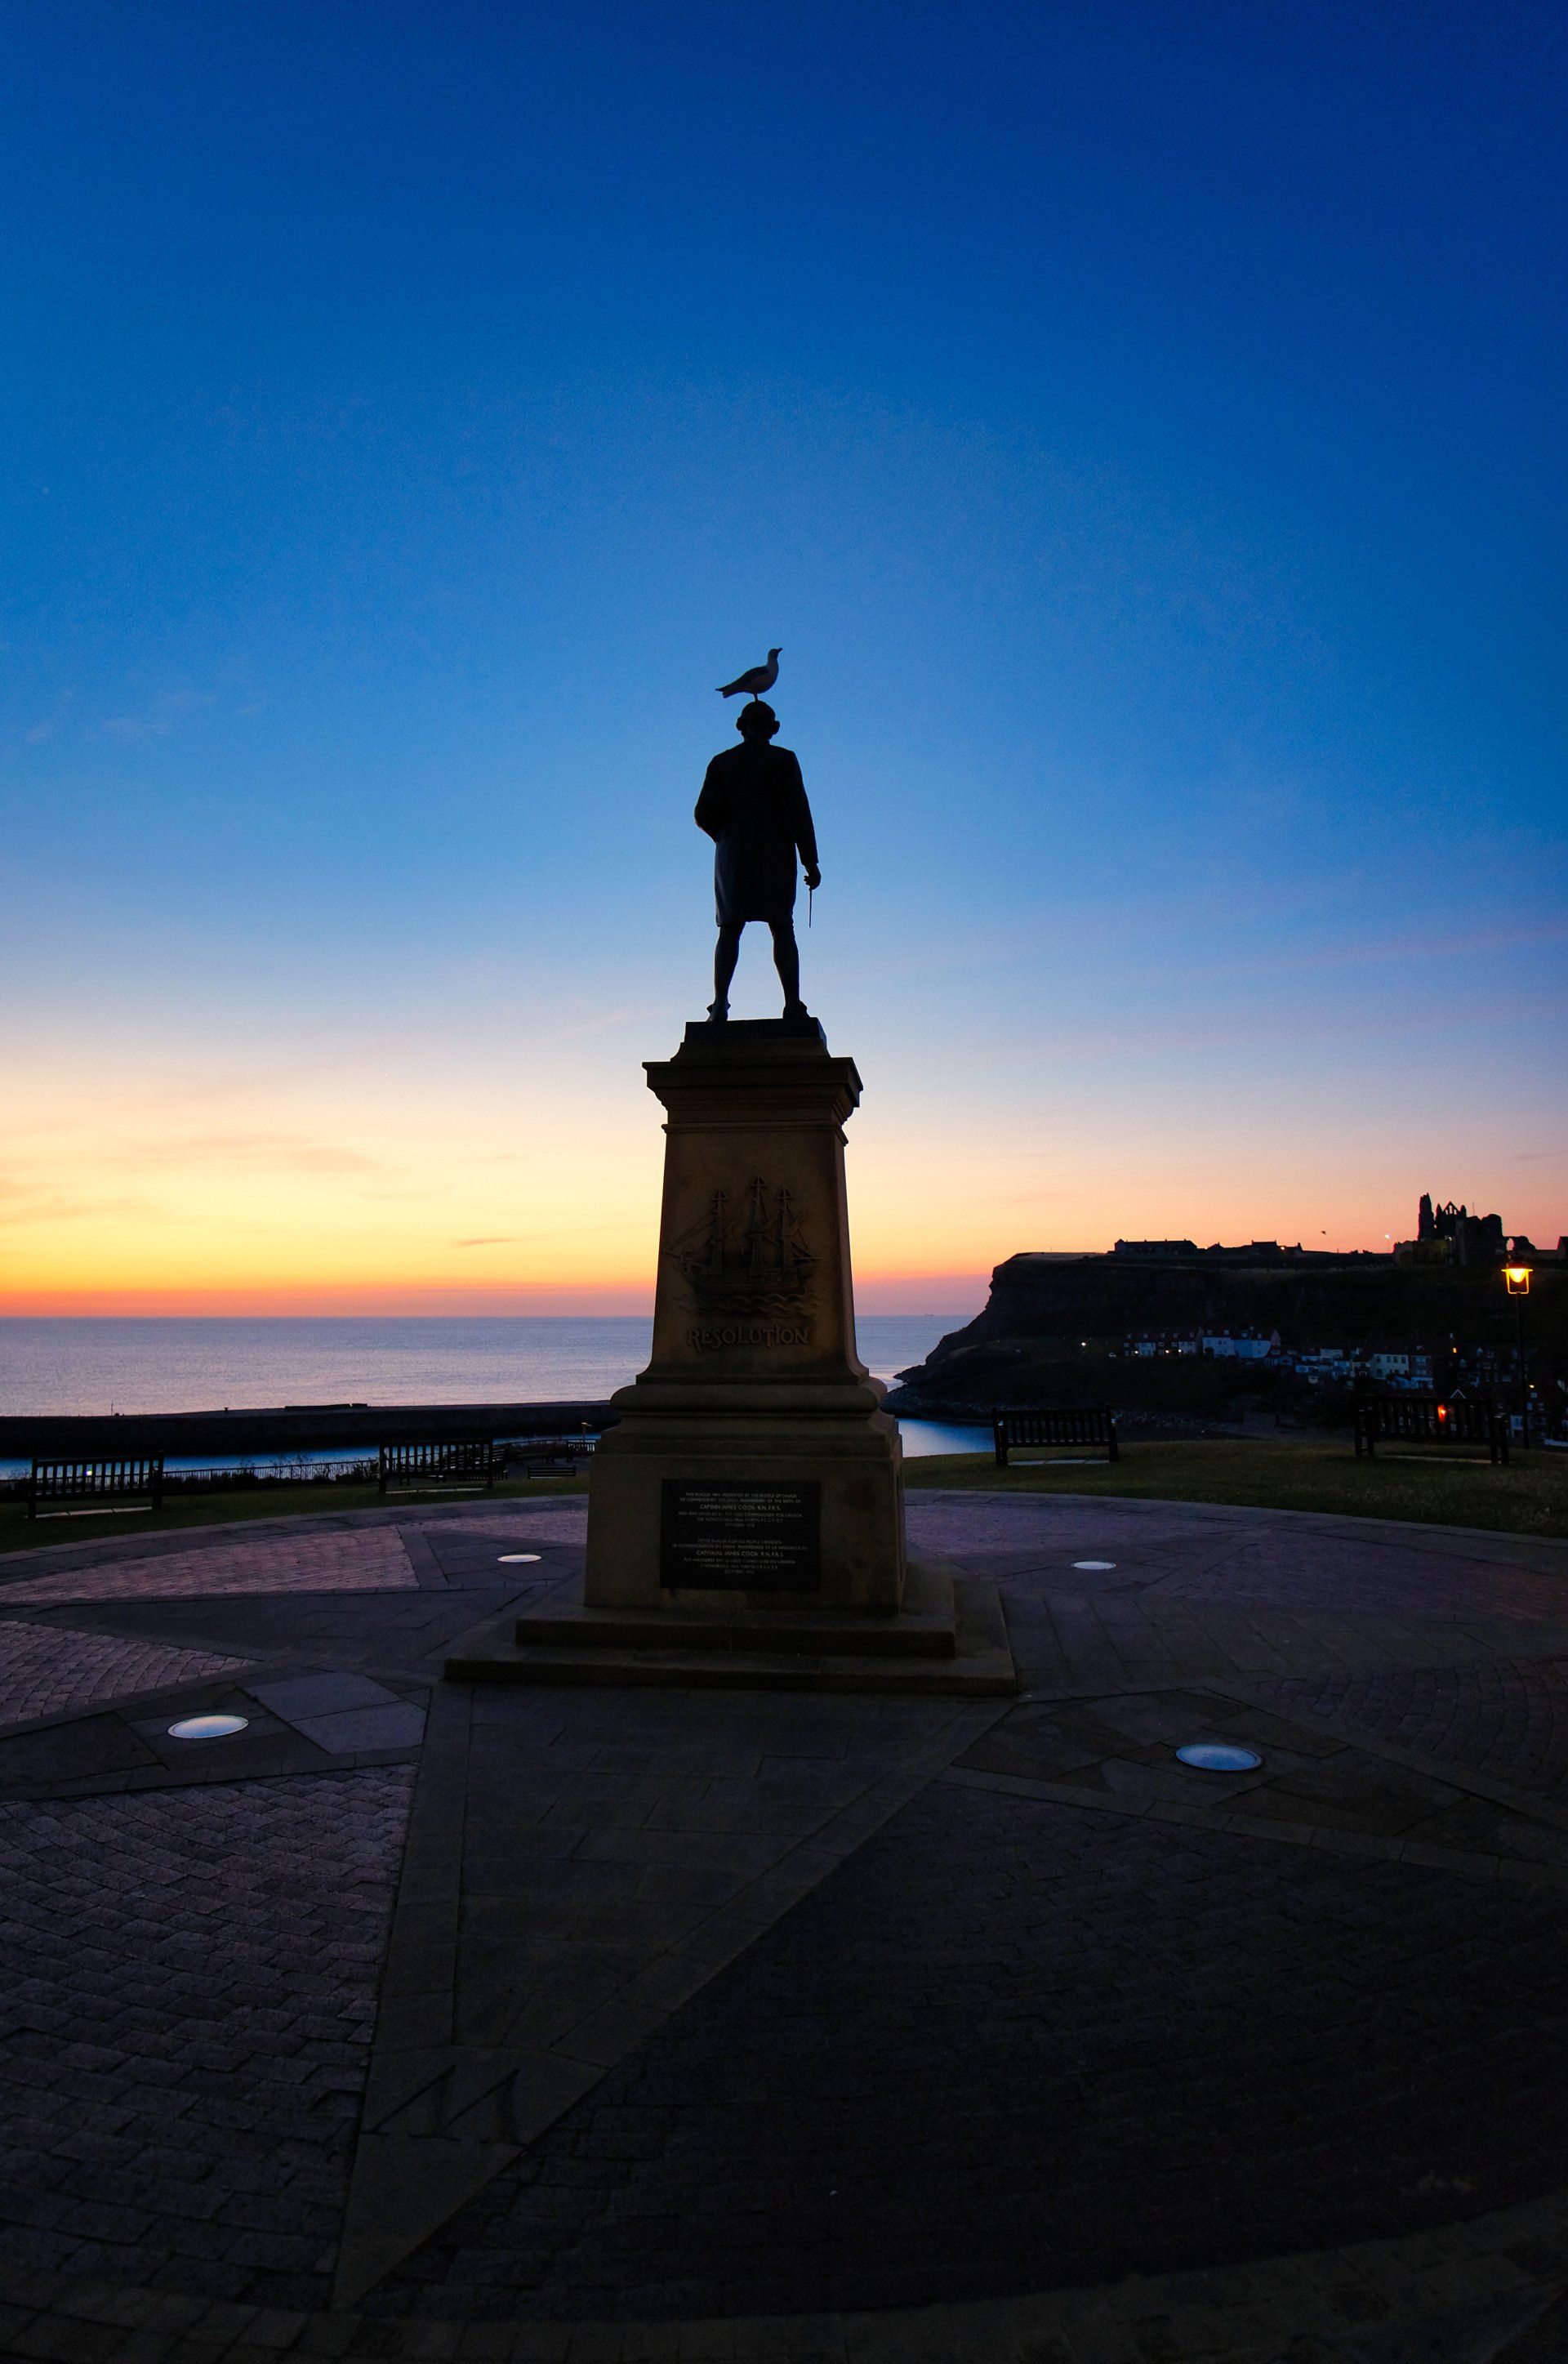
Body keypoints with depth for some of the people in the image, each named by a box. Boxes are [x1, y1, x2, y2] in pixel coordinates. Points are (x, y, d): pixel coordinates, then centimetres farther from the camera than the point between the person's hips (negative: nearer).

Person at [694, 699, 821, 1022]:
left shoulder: (722, 763, 8)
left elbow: (704, 815, 3)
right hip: (776, 855, -2)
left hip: (733, 854, 2)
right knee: (782, 930, 1)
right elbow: (798, 812, -7)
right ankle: (793, 1005, -9)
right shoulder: (783, 760, 2)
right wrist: (811, 862, -5)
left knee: (730, 930, 3)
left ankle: (720, 1005, -11)